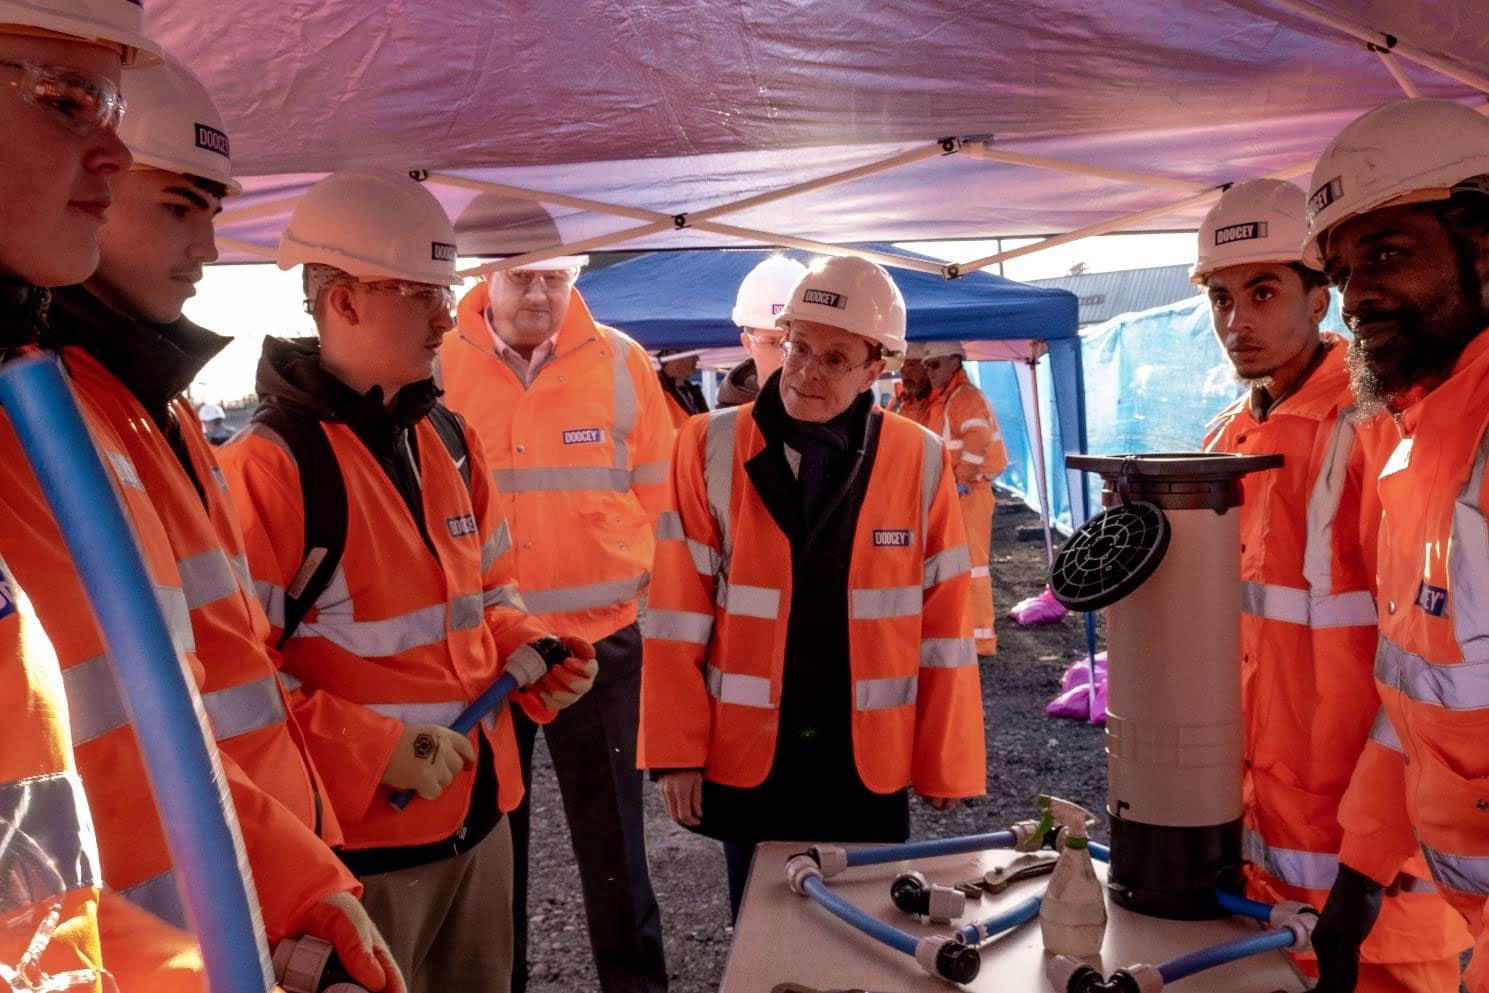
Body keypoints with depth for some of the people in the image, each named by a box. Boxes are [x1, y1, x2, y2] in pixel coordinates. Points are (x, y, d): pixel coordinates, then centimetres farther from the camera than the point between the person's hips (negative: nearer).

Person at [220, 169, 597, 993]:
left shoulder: (445, 439, 7)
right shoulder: (270, 464, -17)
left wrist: (527, 650, -1)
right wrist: (375, 753, -21)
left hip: (478, 810, 7)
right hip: (359, 830, -7)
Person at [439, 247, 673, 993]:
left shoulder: (621, 363, -2)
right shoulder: (438, 366, -4)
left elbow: (657, 487, 5)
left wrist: (634, 570, 0)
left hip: (599, 637, 0)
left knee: (611, 833, 13)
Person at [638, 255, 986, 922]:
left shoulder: (920, 462, -6)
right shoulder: (711, 447, -8)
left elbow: (943, 624, -2)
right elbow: (678, 616, -7)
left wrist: (945, 760, 1)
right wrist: (677, 753, -7)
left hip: (871, 763, 1)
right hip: (747, 758, 0)